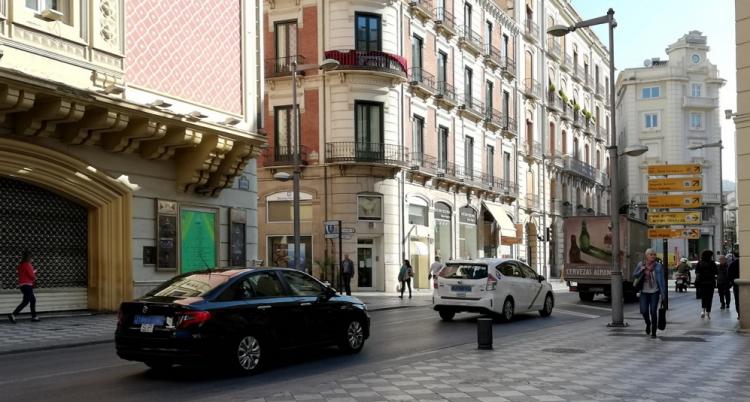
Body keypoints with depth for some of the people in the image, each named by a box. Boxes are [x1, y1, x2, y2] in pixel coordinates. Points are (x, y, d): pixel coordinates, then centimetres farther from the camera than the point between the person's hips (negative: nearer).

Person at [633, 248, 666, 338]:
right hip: (644, 292, 2)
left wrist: (663, 293, -6)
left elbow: (662, 280, -3)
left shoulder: (658, 266, -5)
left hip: (654, 292, -2)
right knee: (644, 311, -4)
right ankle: (648, 323, 30)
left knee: (653, 311, -4)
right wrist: (641, 271, -13)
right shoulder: (641, 264, 2)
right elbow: (634, 275, 7)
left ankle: (654, 332, 9)